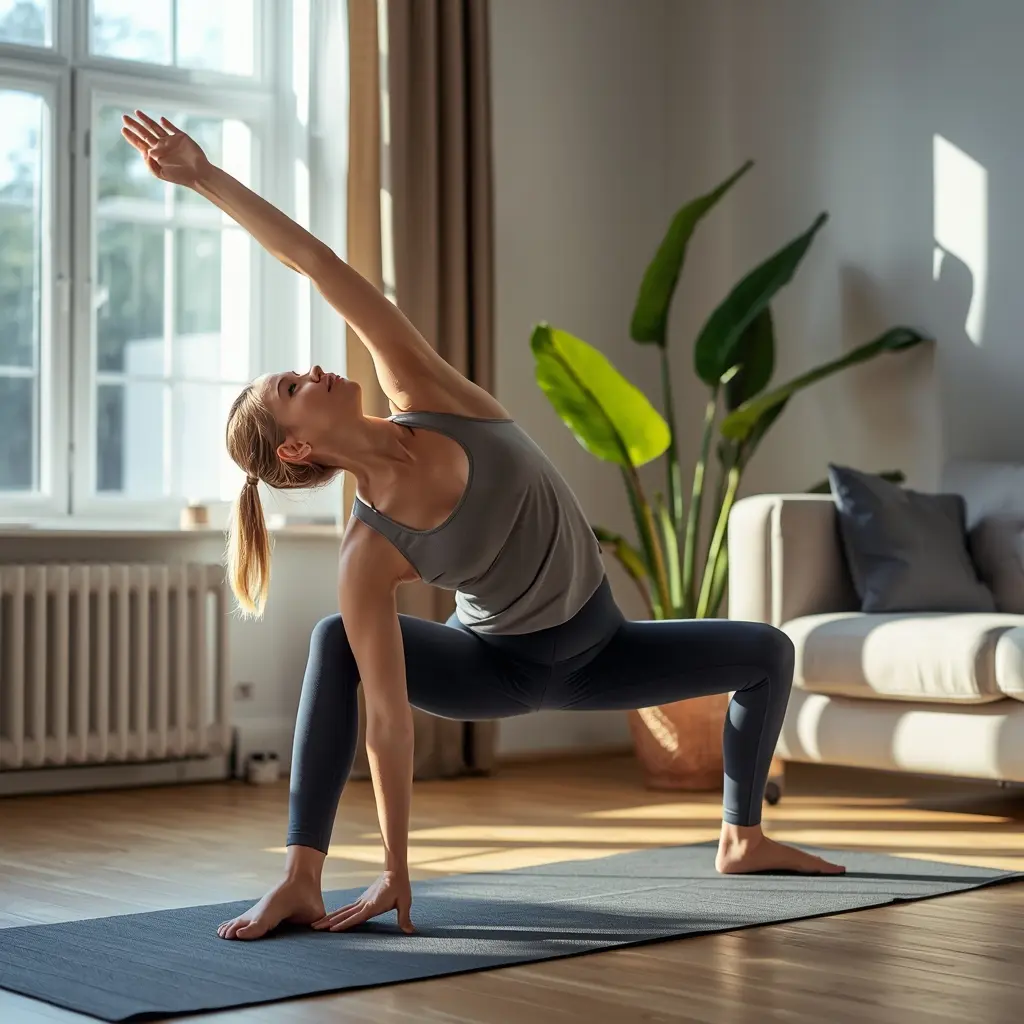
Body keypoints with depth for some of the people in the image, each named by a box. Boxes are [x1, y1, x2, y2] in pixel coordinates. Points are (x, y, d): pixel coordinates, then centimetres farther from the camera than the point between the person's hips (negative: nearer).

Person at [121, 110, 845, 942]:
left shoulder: (424, 394, -25)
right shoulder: (369, 555, -29)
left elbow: (318, 265, -31)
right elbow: (387, 715, -28)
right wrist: (396, 869, -27)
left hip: (594, 647, 4)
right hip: (497, 666, -4)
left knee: (767, 652, 5)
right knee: (335, 645, -31)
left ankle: (744, 839, 23)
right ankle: (300, 881, -30)